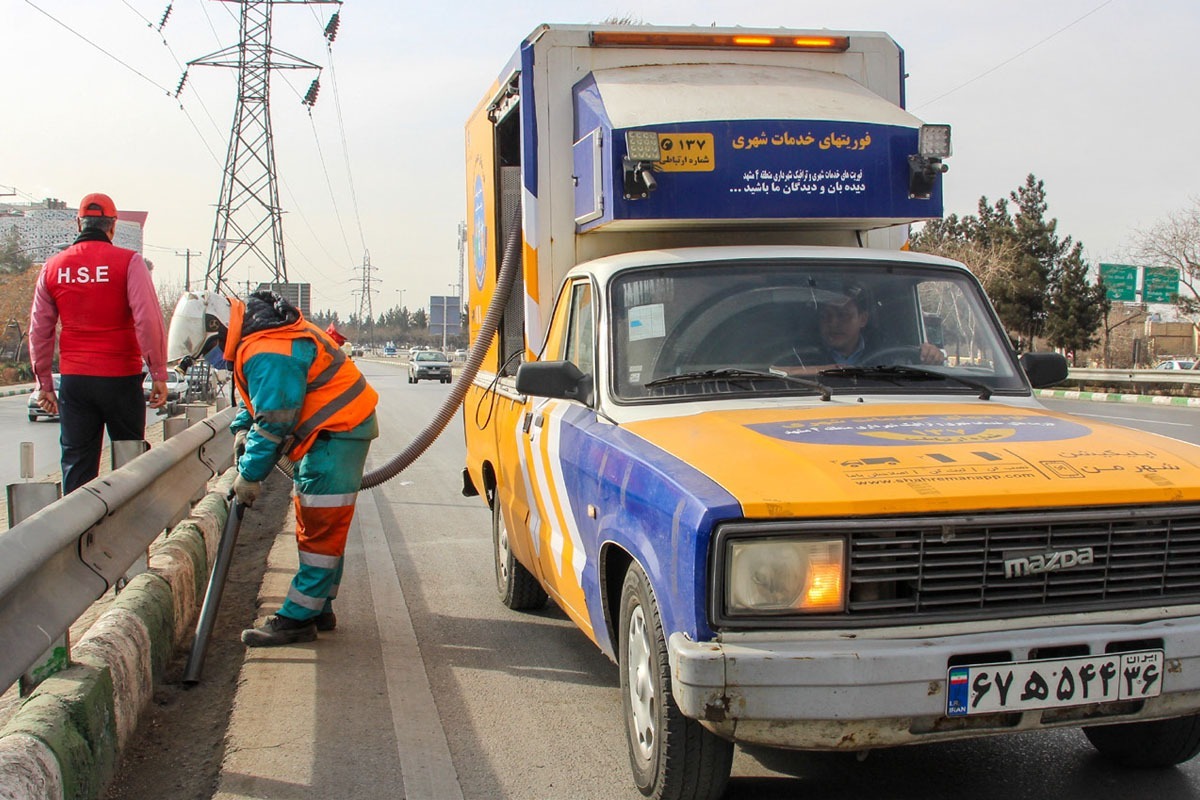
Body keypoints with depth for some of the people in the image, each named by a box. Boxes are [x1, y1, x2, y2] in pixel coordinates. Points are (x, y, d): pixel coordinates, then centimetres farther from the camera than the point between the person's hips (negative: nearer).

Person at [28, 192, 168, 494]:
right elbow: (148, 320, -14)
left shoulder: (53, 267, 7)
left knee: (76, 463, 8)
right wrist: (159, 375, -8)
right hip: (120, 378, -3)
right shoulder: (128, 262, -6)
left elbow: (39, 331, 11)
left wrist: (44, 383, 18)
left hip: (73, 380, 3)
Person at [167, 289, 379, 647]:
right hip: (329, 430, 11)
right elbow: (263, 399, 23)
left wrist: (249, 476, -12)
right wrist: (242, 428, 7)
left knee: (321, 527, -9)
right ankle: (318, 610, 22)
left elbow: (274, 422, -23)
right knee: (314, 524, 15)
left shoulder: (266, 355, -26)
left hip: (339, 431, -11)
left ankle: (297, 619, -7)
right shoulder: (255, 335, 8)